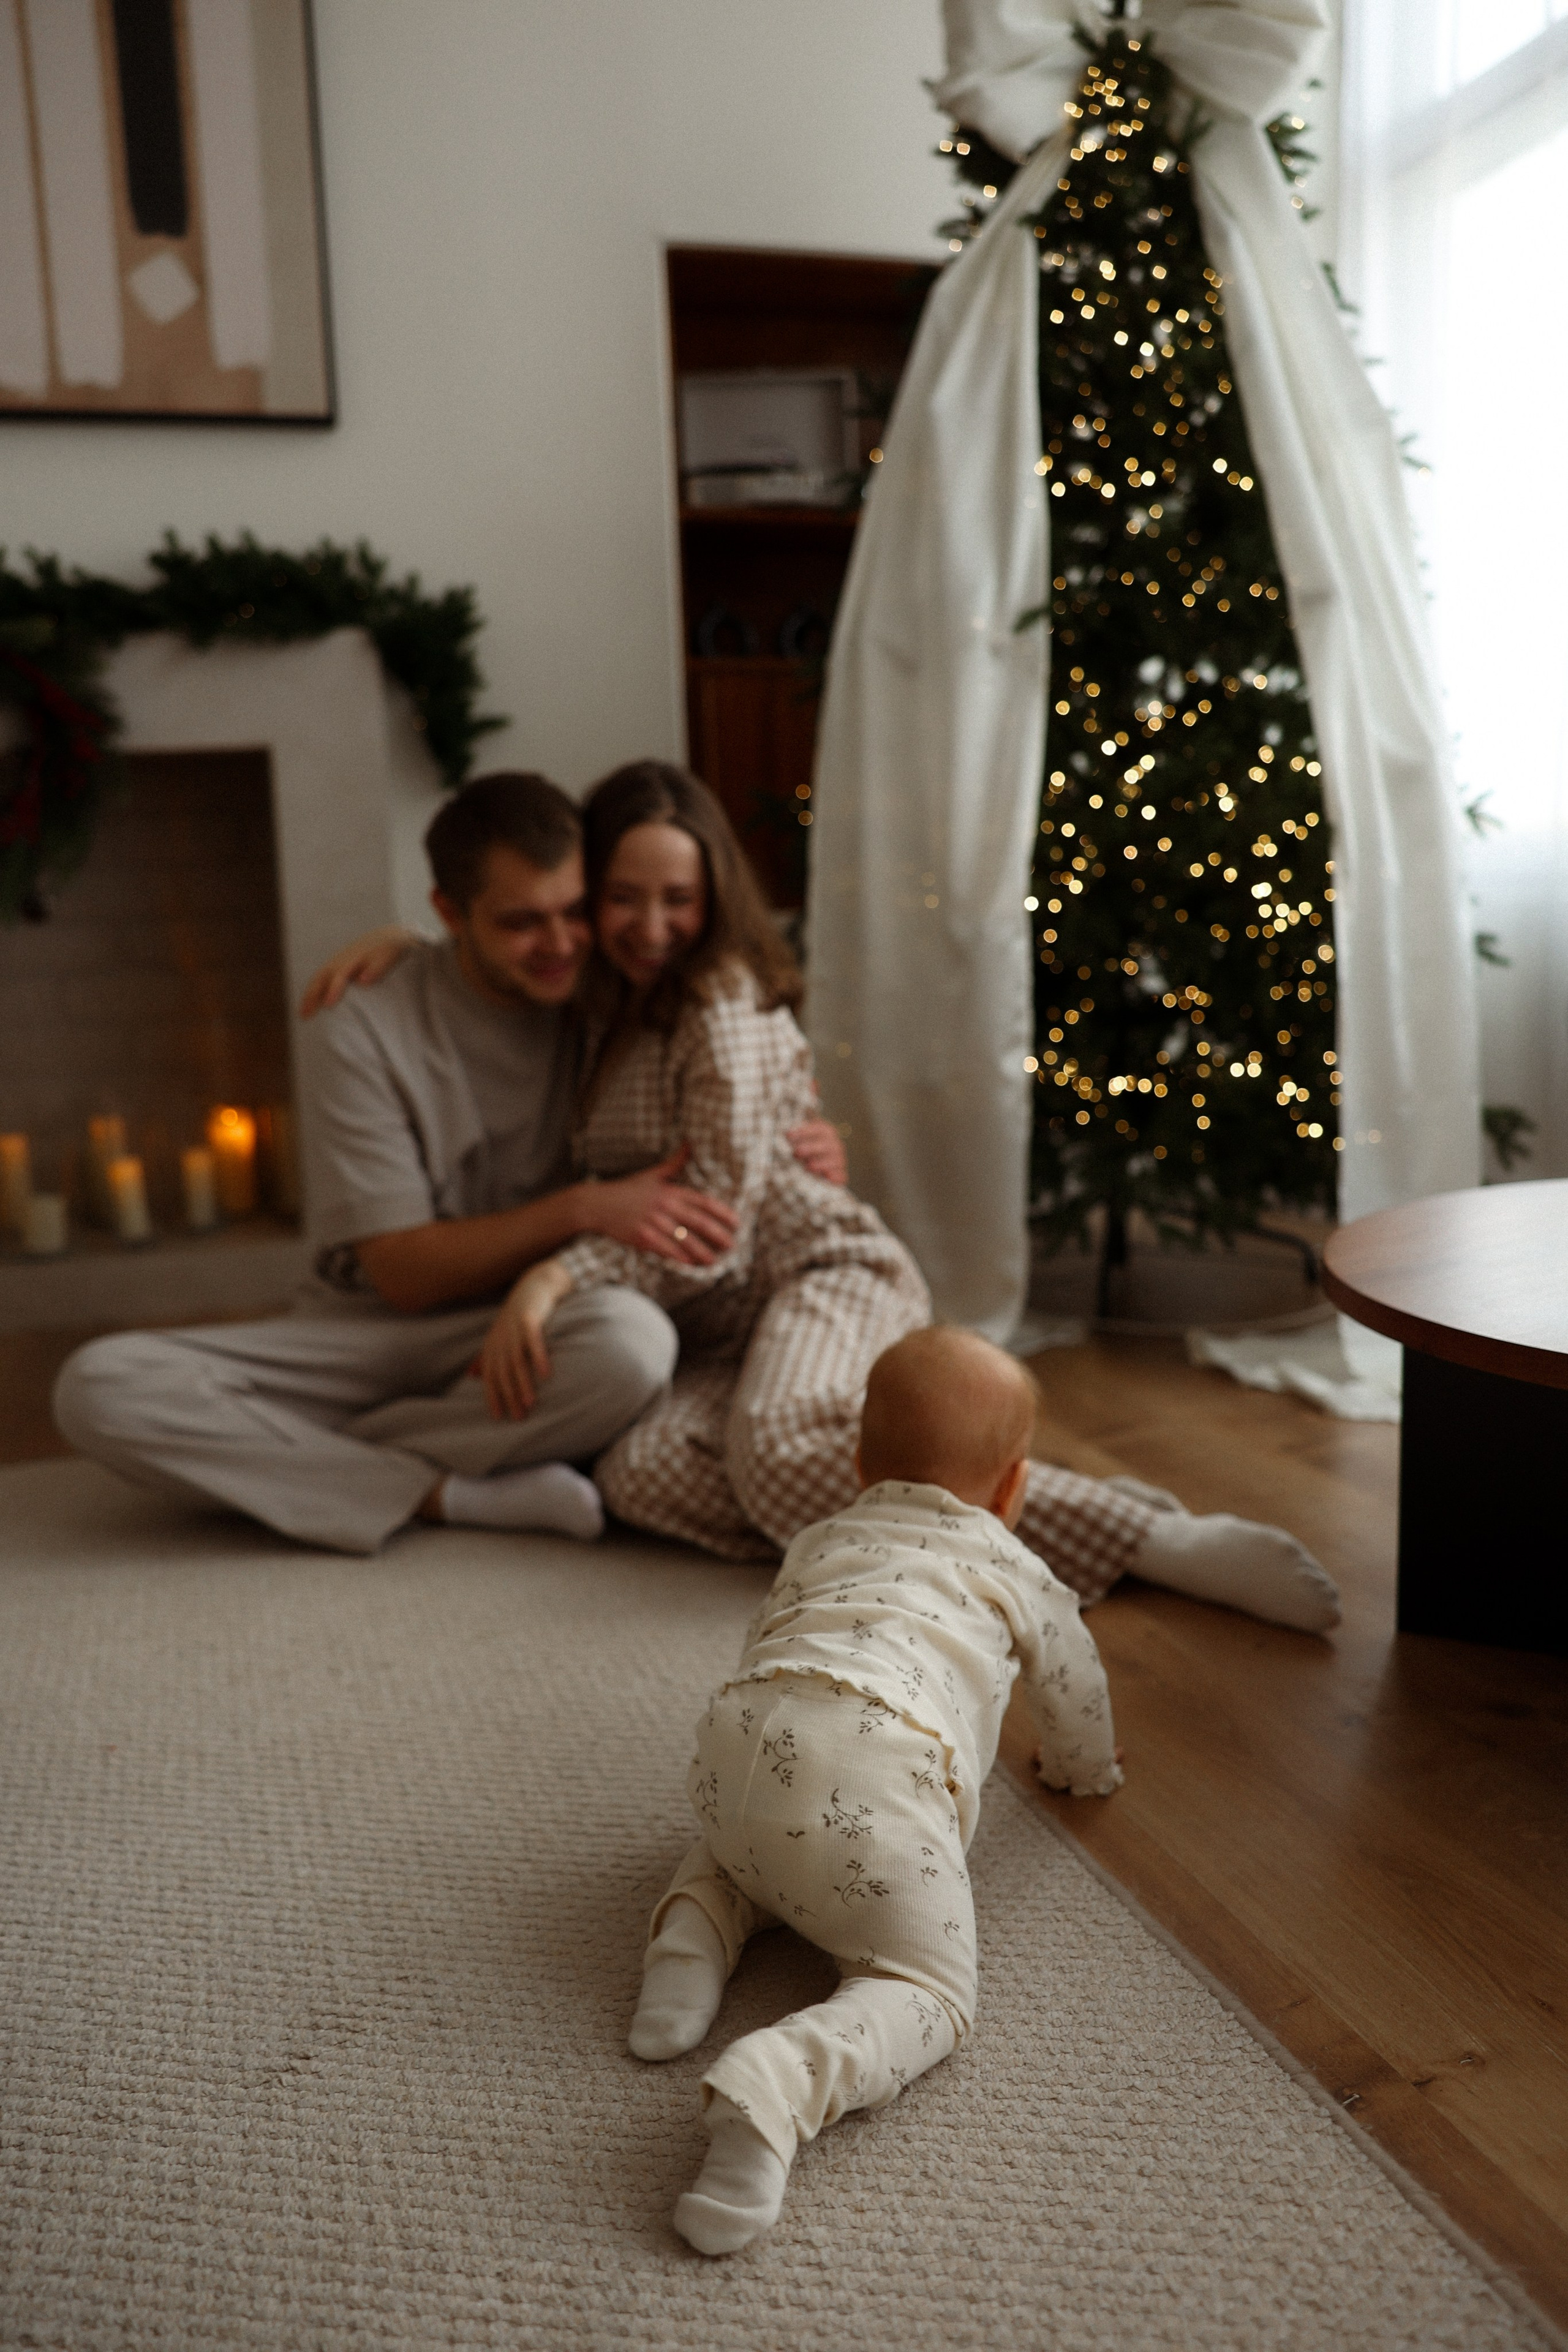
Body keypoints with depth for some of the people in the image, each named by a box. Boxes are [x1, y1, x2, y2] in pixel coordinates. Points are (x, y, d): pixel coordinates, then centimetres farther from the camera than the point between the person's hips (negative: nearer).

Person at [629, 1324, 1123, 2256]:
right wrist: (1085, 1770, 64)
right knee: (928, 1987, -1)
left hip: (744, 1734, 5)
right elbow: (1074, 1682, 41)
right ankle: (776, 2085, -28)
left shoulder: (818, 1544, 37)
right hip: (877, 1769, -5)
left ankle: (694, 1943, 5)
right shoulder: (1017, 1573, 28)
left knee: (734, 1852, 36)